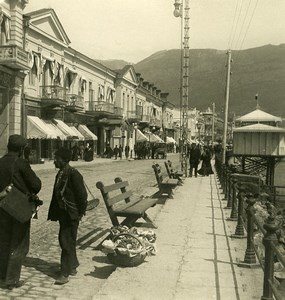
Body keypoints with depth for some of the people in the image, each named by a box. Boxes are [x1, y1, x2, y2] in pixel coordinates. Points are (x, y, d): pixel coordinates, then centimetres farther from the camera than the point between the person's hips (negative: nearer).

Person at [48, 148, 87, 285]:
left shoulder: (73, 174, -18)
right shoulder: (60, 174, 9)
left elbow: (82, 195, -17)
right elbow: (56, 195, 14)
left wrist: (80, 213, -14)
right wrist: (53, 212, 12)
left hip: (71, 215, -9)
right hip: (62, 214, 9)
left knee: (67, 243, -4)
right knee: (63, 241, 17)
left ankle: (65, 274, 4)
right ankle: (72, 267, 33)